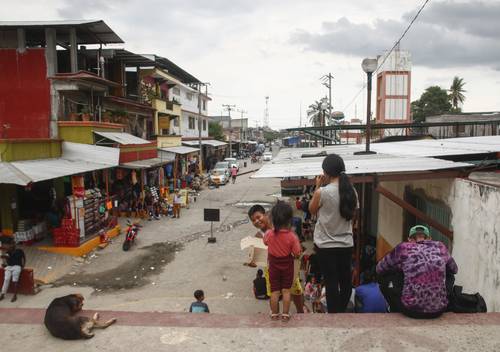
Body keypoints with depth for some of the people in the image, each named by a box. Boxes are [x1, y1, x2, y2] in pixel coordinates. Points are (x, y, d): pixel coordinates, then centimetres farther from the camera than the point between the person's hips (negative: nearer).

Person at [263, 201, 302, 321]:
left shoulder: (269, 234, -17)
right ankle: (285, 314, 18)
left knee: (274, 291, 12)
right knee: (286, 290, 12)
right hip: (287, 266, -1)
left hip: (273, 266, 1)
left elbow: (265, 242, 7)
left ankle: (274, 314, 23)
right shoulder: (292, 237, -22)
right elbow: (297, 254, -16)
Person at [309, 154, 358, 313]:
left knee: (331, 282, 7)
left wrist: (318, 187, -1)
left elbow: (312, 210, -2)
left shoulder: (322, 192, -19)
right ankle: (341, 310, 36)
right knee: (346, 280, 19)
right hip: (346, 243, 5)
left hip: (326, 245, -5)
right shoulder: (351, 191, -5)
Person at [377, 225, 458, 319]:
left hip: (411, 310, -3)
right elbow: (454, 269, 25)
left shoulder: (403, 248, -3)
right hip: (438, 311, 3)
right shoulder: (440, 247, 5)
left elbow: (379, 269, 10)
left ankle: (396, 312, 32)